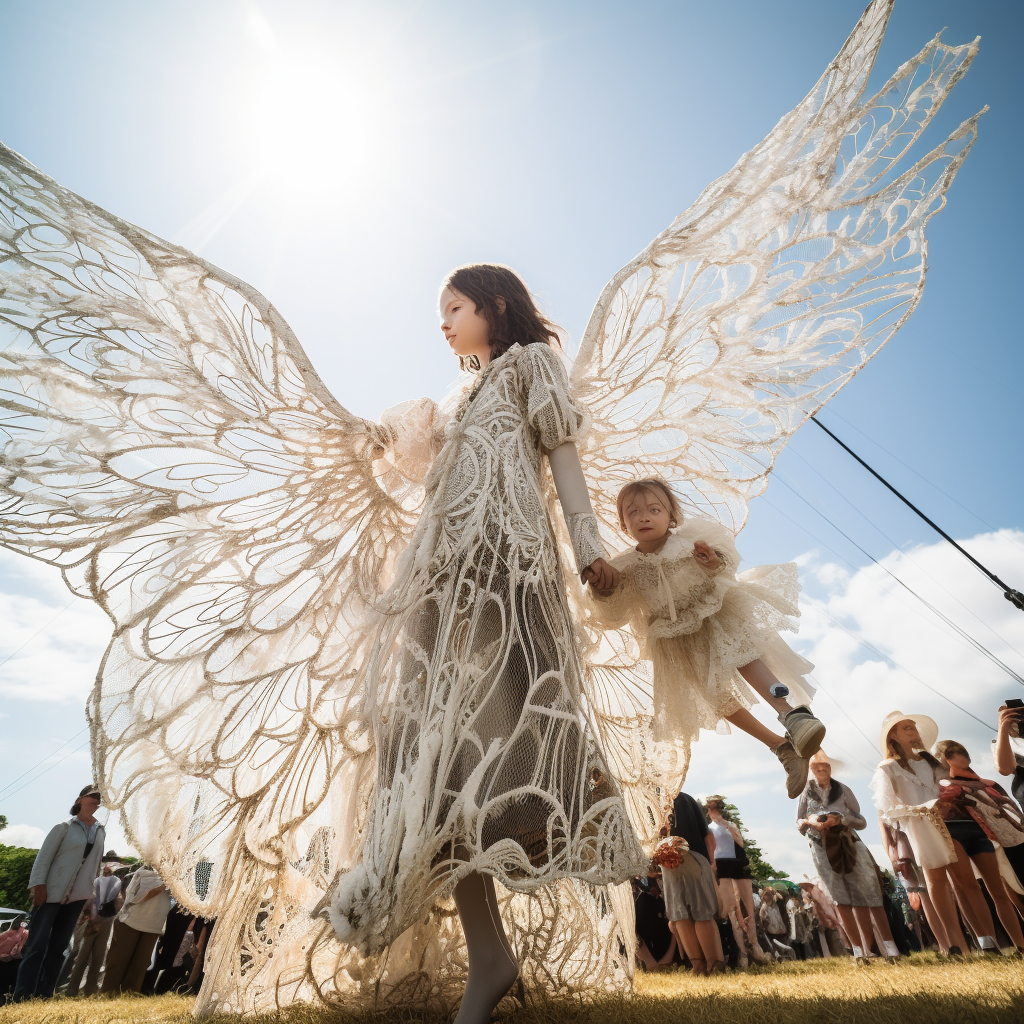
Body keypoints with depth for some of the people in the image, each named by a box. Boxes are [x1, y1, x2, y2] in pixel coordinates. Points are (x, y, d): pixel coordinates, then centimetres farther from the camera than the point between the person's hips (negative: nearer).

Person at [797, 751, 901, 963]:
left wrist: (839, 819, -17)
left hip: (849, 845, 0)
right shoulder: (806, 791, 4)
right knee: (842, 900, 1)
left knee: (867, 895, -5)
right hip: (822, 850, 0)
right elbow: (798, 822, 6)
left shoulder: (842, 789, 2)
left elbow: (862, 821, 0)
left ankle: (888, 946, 0)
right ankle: (859, 949, 6)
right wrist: (810, 821, -16)